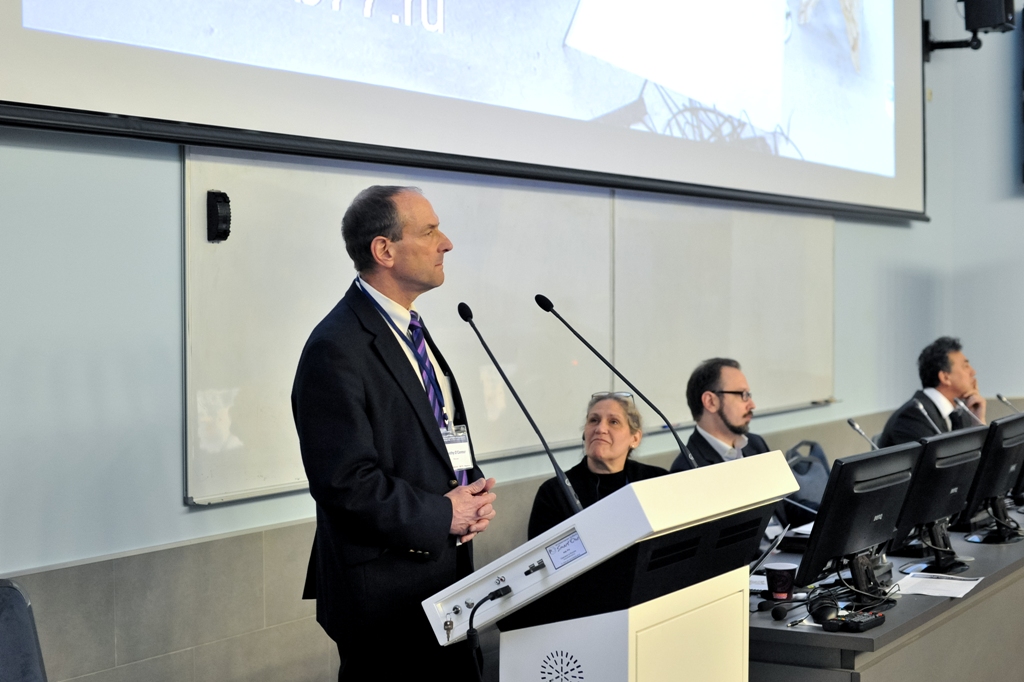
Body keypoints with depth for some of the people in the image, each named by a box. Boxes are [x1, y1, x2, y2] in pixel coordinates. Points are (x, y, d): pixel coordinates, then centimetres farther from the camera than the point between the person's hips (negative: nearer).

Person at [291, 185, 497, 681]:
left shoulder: (410, 330, 12)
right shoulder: (337, 348, -18)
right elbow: (346, 481, -23)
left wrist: (473, 496, 2)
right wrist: (442, 516, -14)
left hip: (443, 573, 9)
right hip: (386, 591, -9)